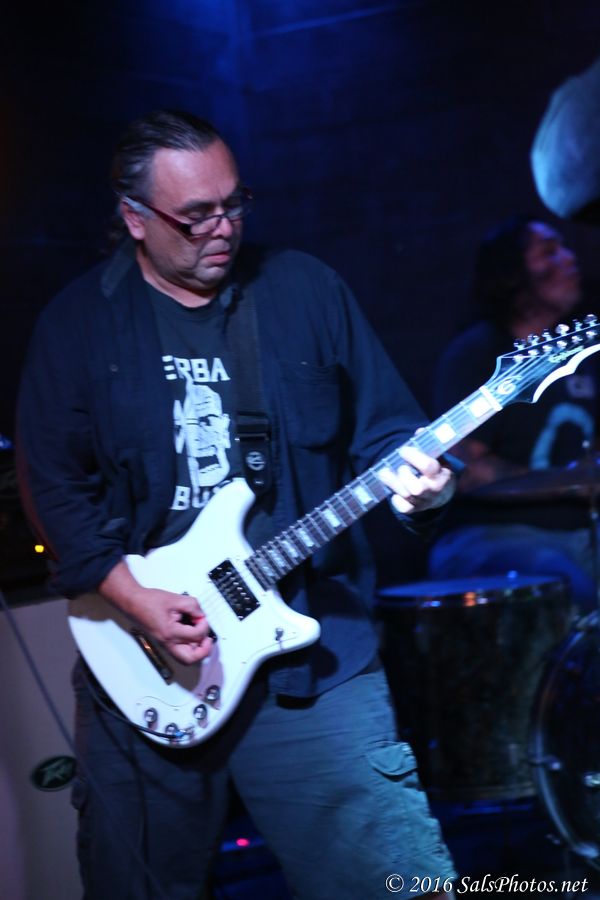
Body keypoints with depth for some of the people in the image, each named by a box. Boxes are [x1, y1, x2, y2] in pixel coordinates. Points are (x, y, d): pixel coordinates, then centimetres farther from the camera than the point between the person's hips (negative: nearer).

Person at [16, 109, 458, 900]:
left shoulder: (307, 291, 4)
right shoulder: (78, 324, 2)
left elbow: (385, 427, 6)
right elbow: (54, 481, -1)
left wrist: (414, 483, -16)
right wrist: (134, 600, -11)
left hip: (314, 656, 0)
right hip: (144, 659, 0)